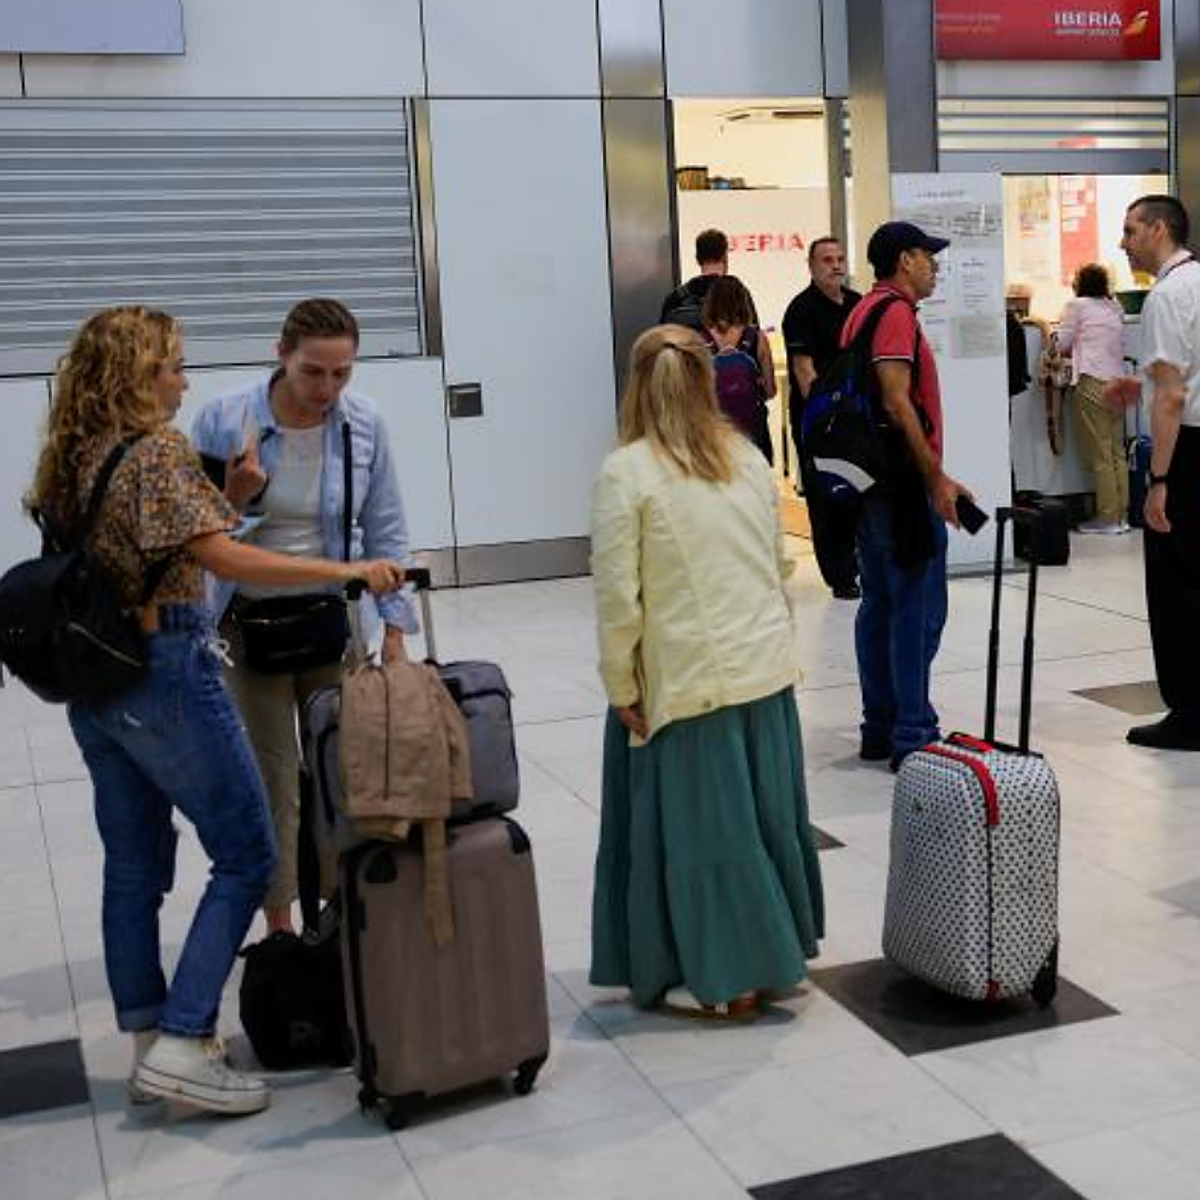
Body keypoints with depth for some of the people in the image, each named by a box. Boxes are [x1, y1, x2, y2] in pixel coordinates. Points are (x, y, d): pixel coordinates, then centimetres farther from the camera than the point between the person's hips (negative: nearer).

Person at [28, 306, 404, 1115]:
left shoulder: (72, 458, 12)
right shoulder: (158, 450, -13)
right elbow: (220, 556, -22)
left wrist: (228, 487, 10)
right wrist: (347, 571, -22)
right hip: (165, 672, -9)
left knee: (134, 867, 14)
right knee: (245, 856, -1)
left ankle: (147, 1040, 22)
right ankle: (181, 1043, -5)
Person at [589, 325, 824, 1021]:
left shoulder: (626, 472, -11)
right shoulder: (747, 456, 5)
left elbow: (619, 595, -13)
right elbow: (780, 563, 12)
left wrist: (622, 688, -4)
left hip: (690, 678, -5)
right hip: (768, 668, 6)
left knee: (705, 824, 5)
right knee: (767, 812, 16)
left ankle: (728, 980, 13)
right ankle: (775, 952, 29)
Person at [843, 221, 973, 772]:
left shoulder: (864, 310, 17)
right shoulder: (895, 312, -13)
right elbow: (897, 404, -21)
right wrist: (937, 479, -19)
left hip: (869, 481, 10)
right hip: (904, 484, -10)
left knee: (879, 605, 12)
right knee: (918, 610, -6)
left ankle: (879, 729, 18)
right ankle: (912, 737, -3)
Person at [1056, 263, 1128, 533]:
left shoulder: (1078, 305, -3)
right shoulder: (1114, 308, 13)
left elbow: (1062, 344, -1)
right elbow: (1119, 345, 16)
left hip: (1093, 382, -6)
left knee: (1100, 454, -4)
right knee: (1117, 452, 8)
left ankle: (1107, 517, -3)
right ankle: (1121, 514, 9)